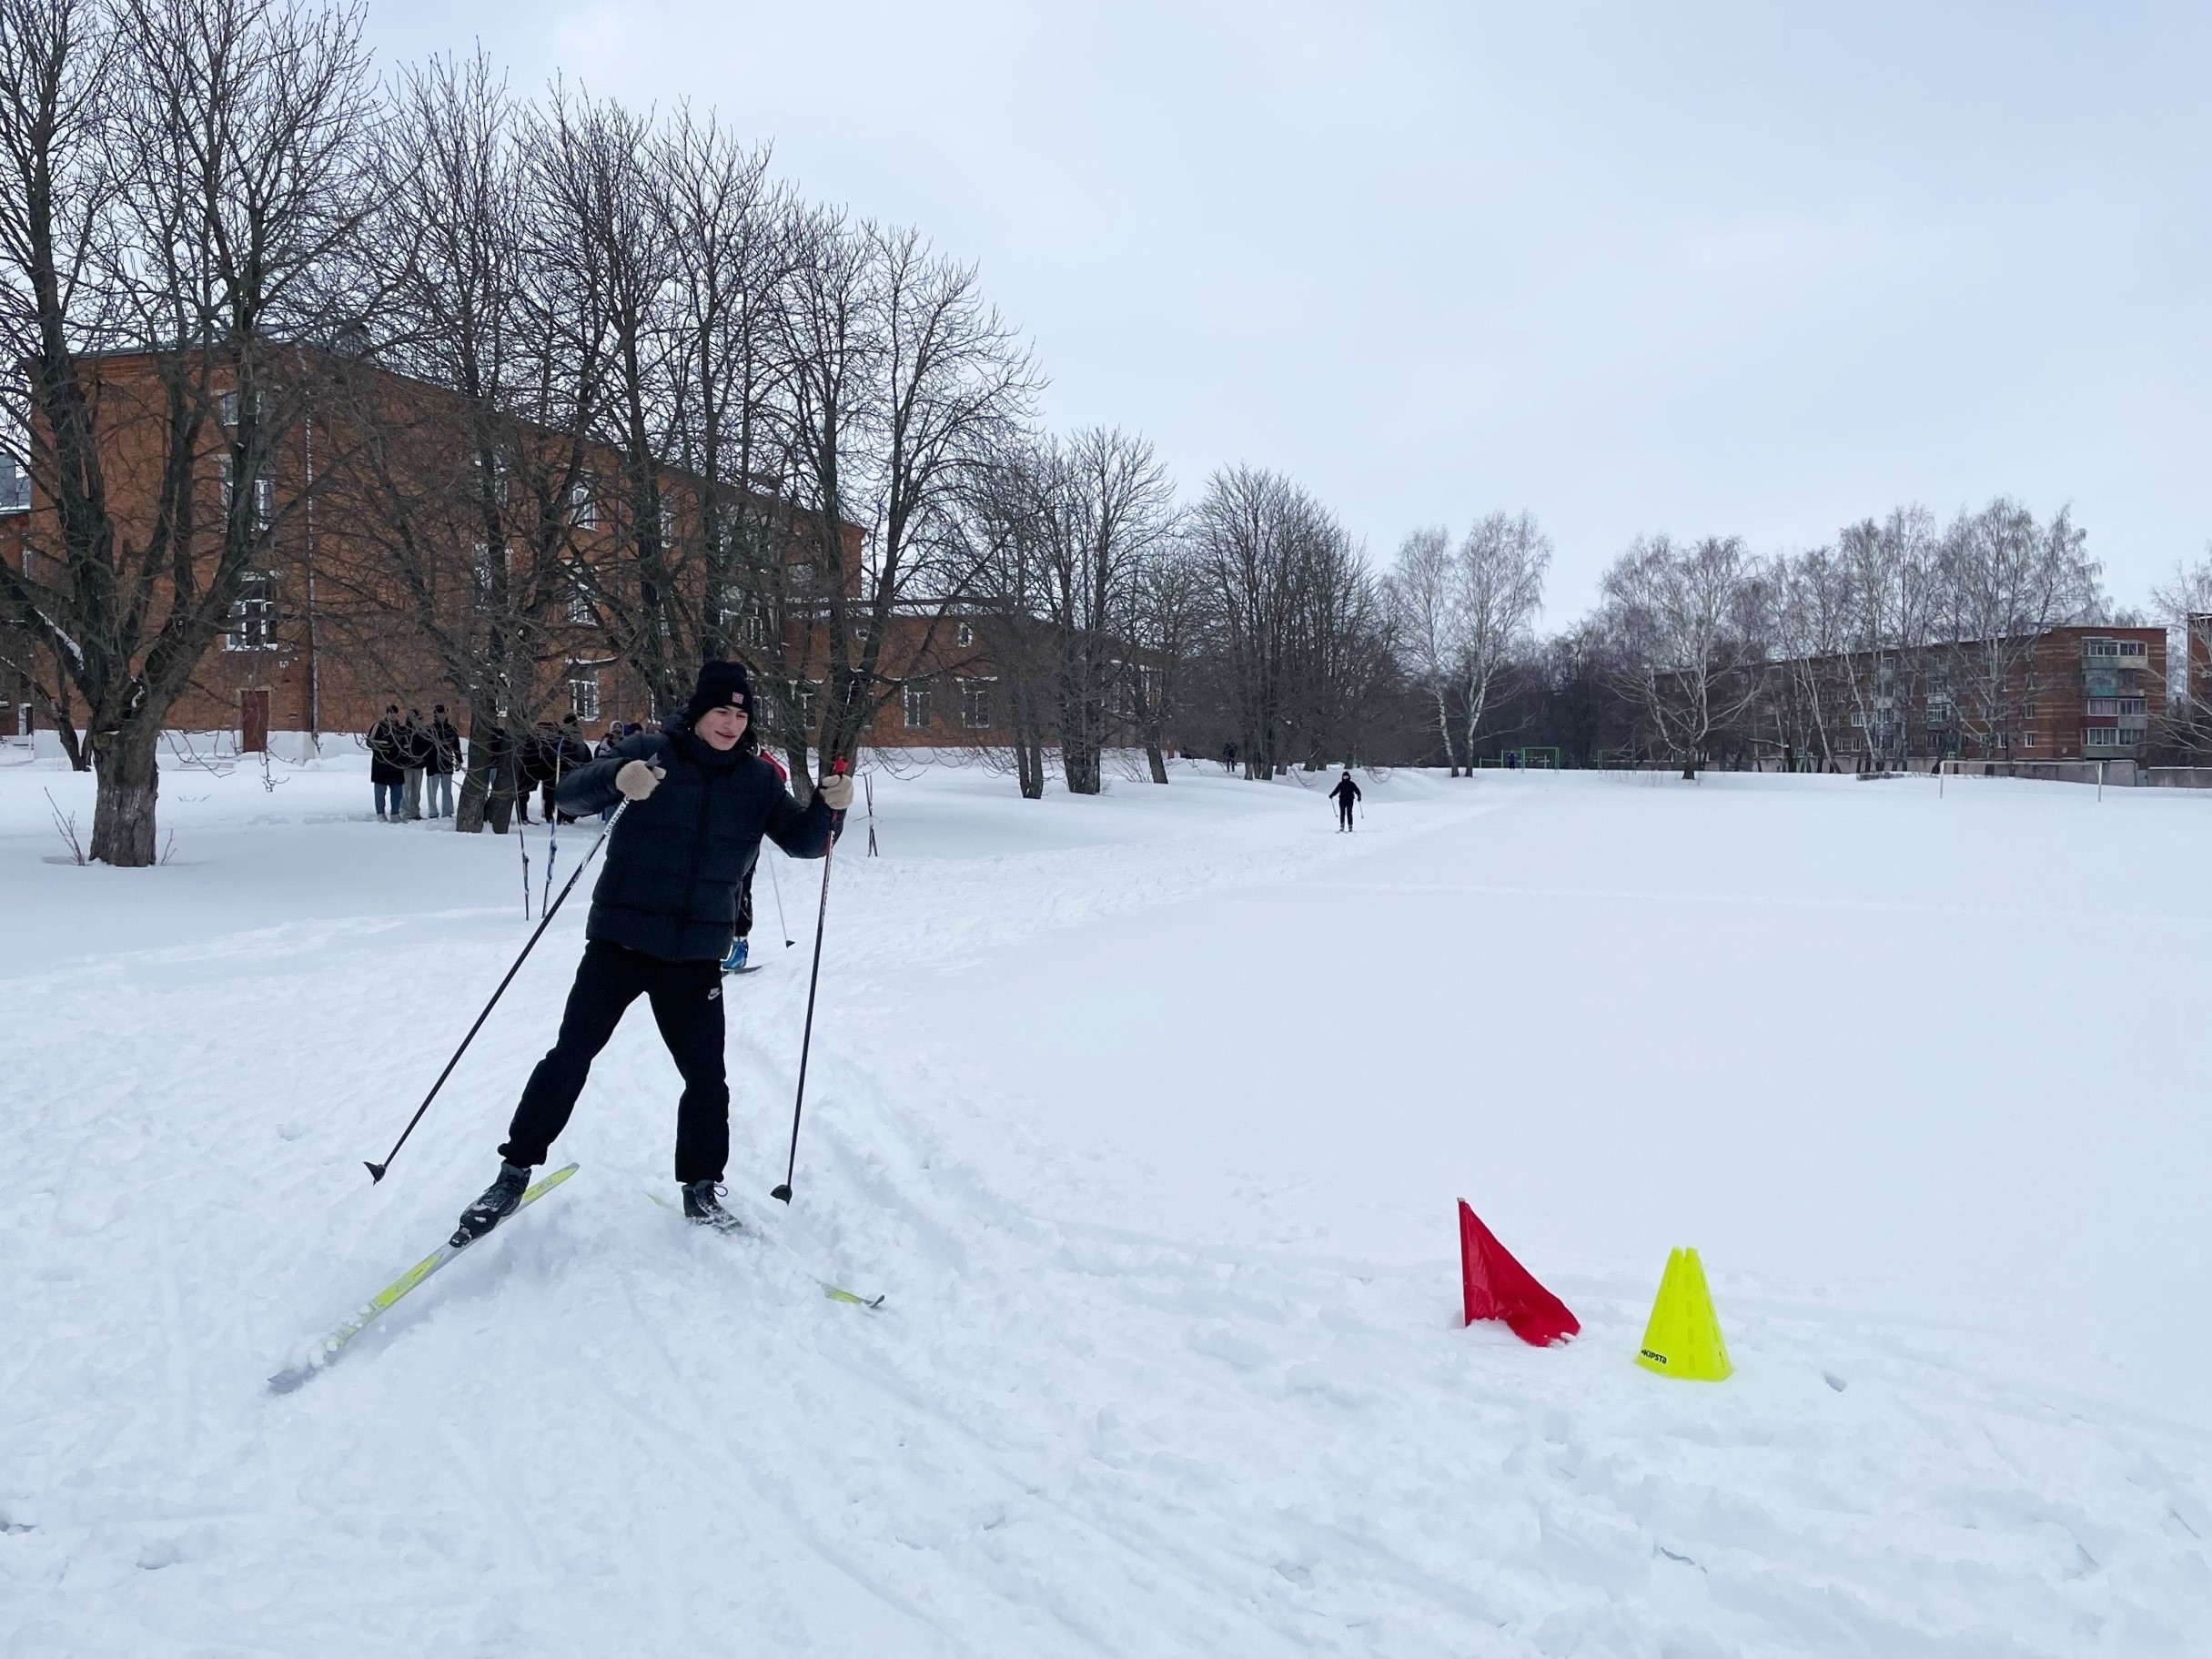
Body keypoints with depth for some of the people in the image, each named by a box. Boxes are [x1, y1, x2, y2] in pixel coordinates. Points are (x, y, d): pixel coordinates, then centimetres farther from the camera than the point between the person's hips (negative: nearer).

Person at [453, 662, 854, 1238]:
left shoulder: (758, 778, 4)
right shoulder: (652, 752, -6)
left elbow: (802, 841, 6)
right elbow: (571, 794, -13)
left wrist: (829, 807, -16)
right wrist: (617, 778, -36)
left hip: (696, 953, 2)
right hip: (619, 939, -2)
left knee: (706, 1076, 4)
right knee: (571, 1055, 2)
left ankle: (701, 1191, 22)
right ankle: (515, 1174, 18)